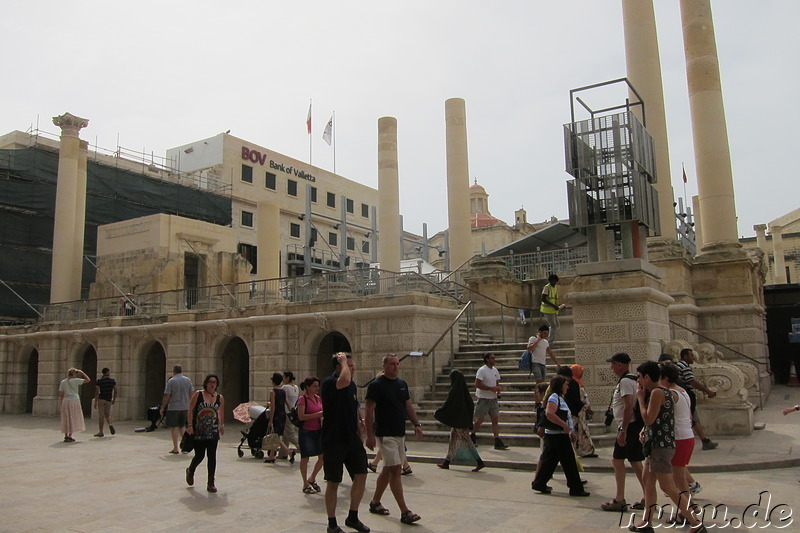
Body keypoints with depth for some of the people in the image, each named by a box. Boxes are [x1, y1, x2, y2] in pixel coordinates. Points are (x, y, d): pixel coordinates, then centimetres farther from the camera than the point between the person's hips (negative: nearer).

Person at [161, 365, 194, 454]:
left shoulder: (171, 381, -8)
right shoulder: (188, 380, 5)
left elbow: (167, 396, -10)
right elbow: (191, 394, 8)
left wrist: (162, 408, 0)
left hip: (173, 407, -4)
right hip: (185, 407, 4)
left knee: (174, 427, 2)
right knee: (182, 427, 17)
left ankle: (175, 448, 3)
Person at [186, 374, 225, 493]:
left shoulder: (220, 398, 5)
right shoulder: (198, 395, -4)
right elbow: (191, 410, -5)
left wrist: (222, 425, 21)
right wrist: (190, 425, -11)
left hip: (213, 431, 2)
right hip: (198, 431, -2)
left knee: (212, 457, -2)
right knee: (199, 456, 5)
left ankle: (211, 483, 6)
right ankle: (190, 471, 39)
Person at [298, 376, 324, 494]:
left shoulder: (318, 398, 10)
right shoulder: (302, 399, -11)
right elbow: (301, 416, -19)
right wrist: (317, 414, -22)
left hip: (318, 431, 7)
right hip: (306, 431, -7)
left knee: (323, 456, 4)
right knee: (305, 458, 2)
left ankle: (312, 479, 24)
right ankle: (306, 485, 15)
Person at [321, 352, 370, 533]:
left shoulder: (352, 385, 11)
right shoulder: (329, 383, -16)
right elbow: (344, 381, -40)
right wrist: (343, 361, -25)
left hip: (352, 439, 8)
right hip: (333, 441, -7)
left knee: (361, 476, 7)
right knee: (333, 482, 3)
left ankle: (353, 517, 24)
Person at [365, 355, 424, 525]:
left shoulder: (402, 383, 11)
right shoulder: (377, 385, -11)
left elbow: (408, 406, 17)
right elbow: (368, 411, -12)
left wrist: (416, 424, 5)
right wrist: (370, 435, -16)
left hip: (400, 433, 8)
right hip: (385, 434, -8)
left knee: (388, 470, 15)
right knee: (395, 470, -10)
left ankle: (375, 503, 30)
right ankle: (405, 512, -7)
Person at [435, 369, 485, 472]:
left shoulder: (454, 391, -17)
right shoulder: (464, 390, 6)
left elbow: (447, 405, -16)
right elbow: (471, 404, 10)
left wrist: (437, 413, -3)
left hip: (457, 420, -8)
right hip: (464, 419, 8)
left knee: (466, 440, -5)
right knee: (453, 440, 15)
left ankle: (480, 462, -6)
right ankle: (446, 463, 22)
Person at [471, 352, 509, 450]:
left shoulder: (495, 370, 10)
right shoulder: (481, 370, -12)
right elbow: (477, 384, -18)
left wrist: (498, 389, -2)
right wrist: (491, 388, -20)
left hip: (493, 399, 6)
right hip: (483, 399, -6)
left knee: (495, 419, 0)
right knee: (480, 420, 3)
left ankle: (497, 441, -1)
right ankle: (472, 436, 25)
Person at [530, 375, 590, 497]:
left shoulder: (560, 398, 19)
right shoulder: (554, 397, -13)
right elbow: (549, 413, -27)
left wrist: (571, 431, 22)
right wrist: (565, 425, -25)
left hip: (561, 435, 10)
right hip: (557, 435, -10)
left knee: (549, 460, 12)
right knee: (569, 462, -3)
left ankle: (539, 483, 16)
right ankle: (576, 488, 4)